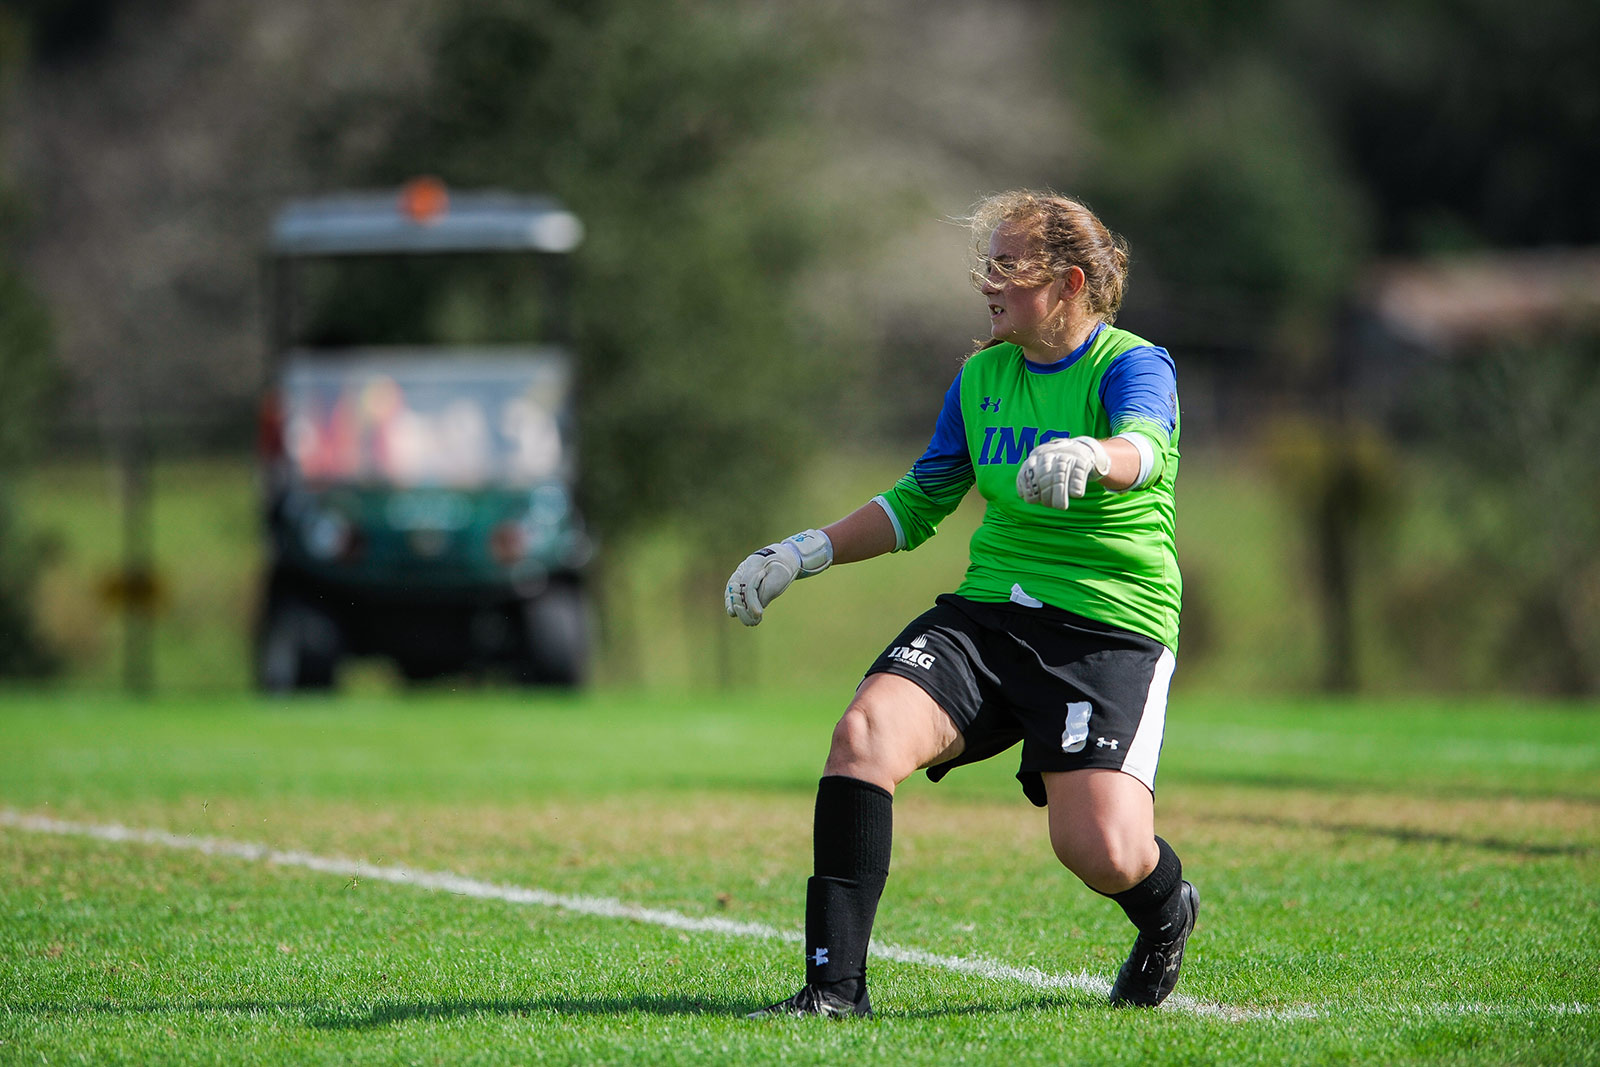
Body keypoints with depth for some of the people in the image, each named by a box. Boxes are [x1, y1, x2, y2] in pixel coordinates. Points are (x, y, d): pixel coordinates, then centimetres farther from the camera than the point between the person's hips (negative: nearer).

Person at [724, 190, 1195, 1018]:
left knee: (1101, 850, -20)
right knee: (863, 733, -22)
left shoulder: (1133, 366, -6)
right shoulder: (982, 376, 13)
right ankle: (835, 982, -20)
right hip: (987, 610, 5)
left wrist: (1088, 458, -53)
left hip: (1110, 629, -5)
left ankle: (1166, 913, 19)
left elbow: (1145, 445, -30)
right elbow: (920, 502, 25)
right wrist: (801, 554, 14)